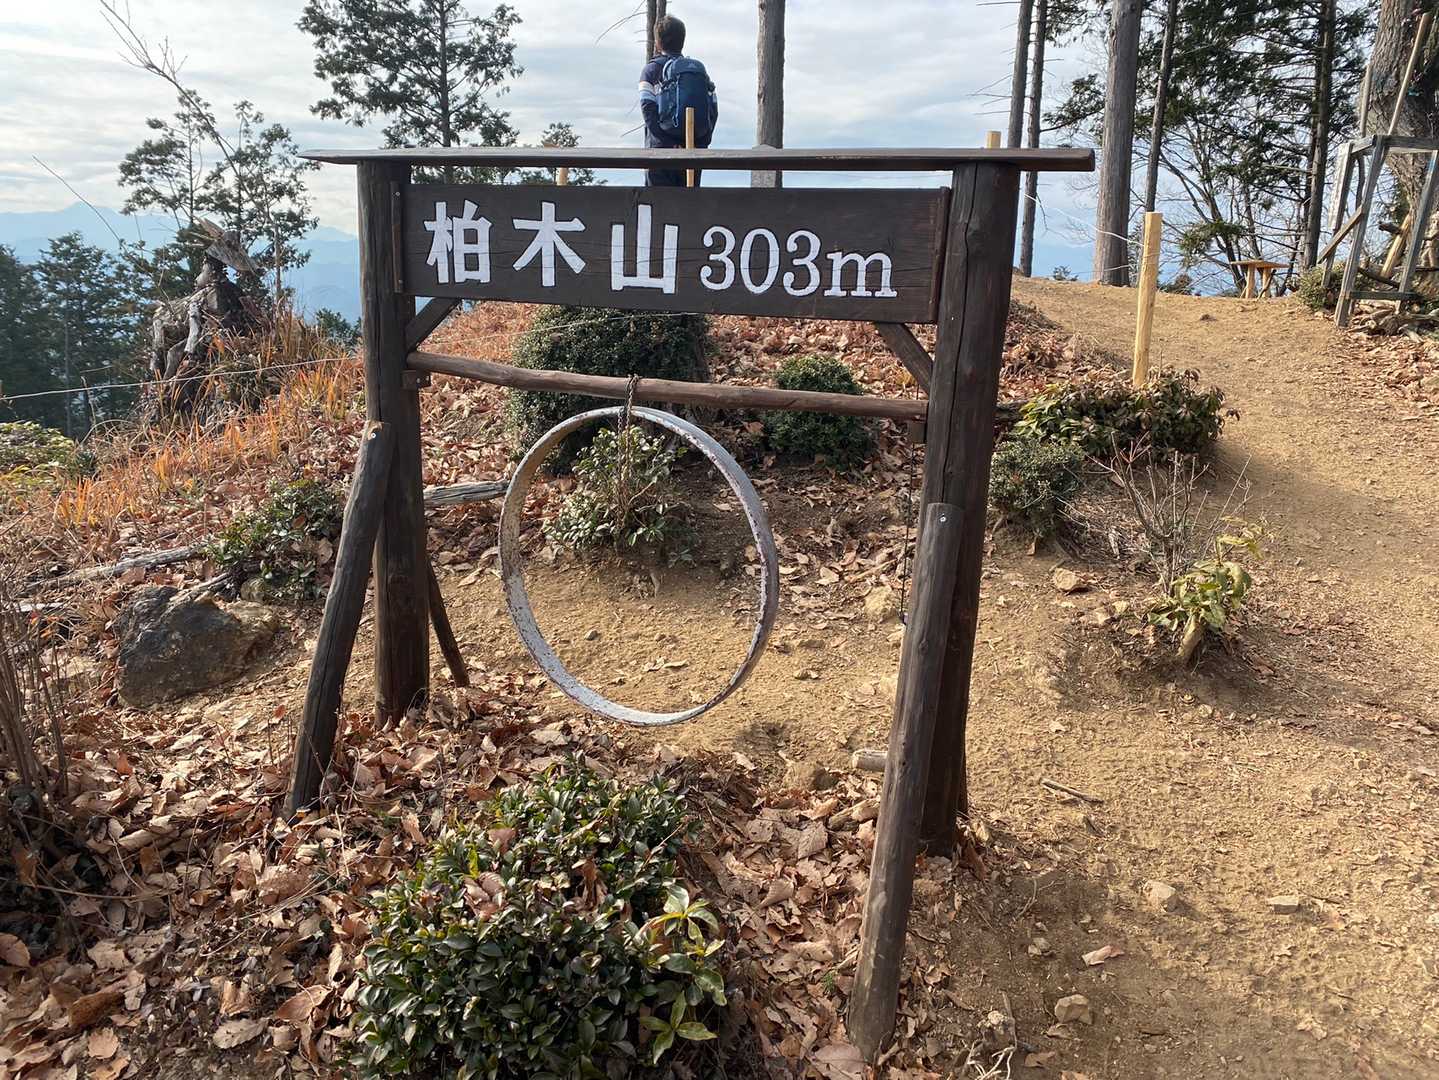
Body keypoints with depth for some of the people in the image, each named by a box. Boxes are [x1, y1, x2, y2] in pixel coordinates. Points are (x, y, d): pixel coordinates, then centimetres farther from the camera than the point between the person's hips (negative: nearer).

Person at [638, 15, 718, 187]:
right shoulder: (699, 68, 14)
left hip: (662, 146, -4)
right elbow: (714, 108, 6)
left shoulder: (652, 69, 2)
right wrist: (703, 141, 5)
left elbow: (648, 108, -10)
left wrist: (668, 142, -12)